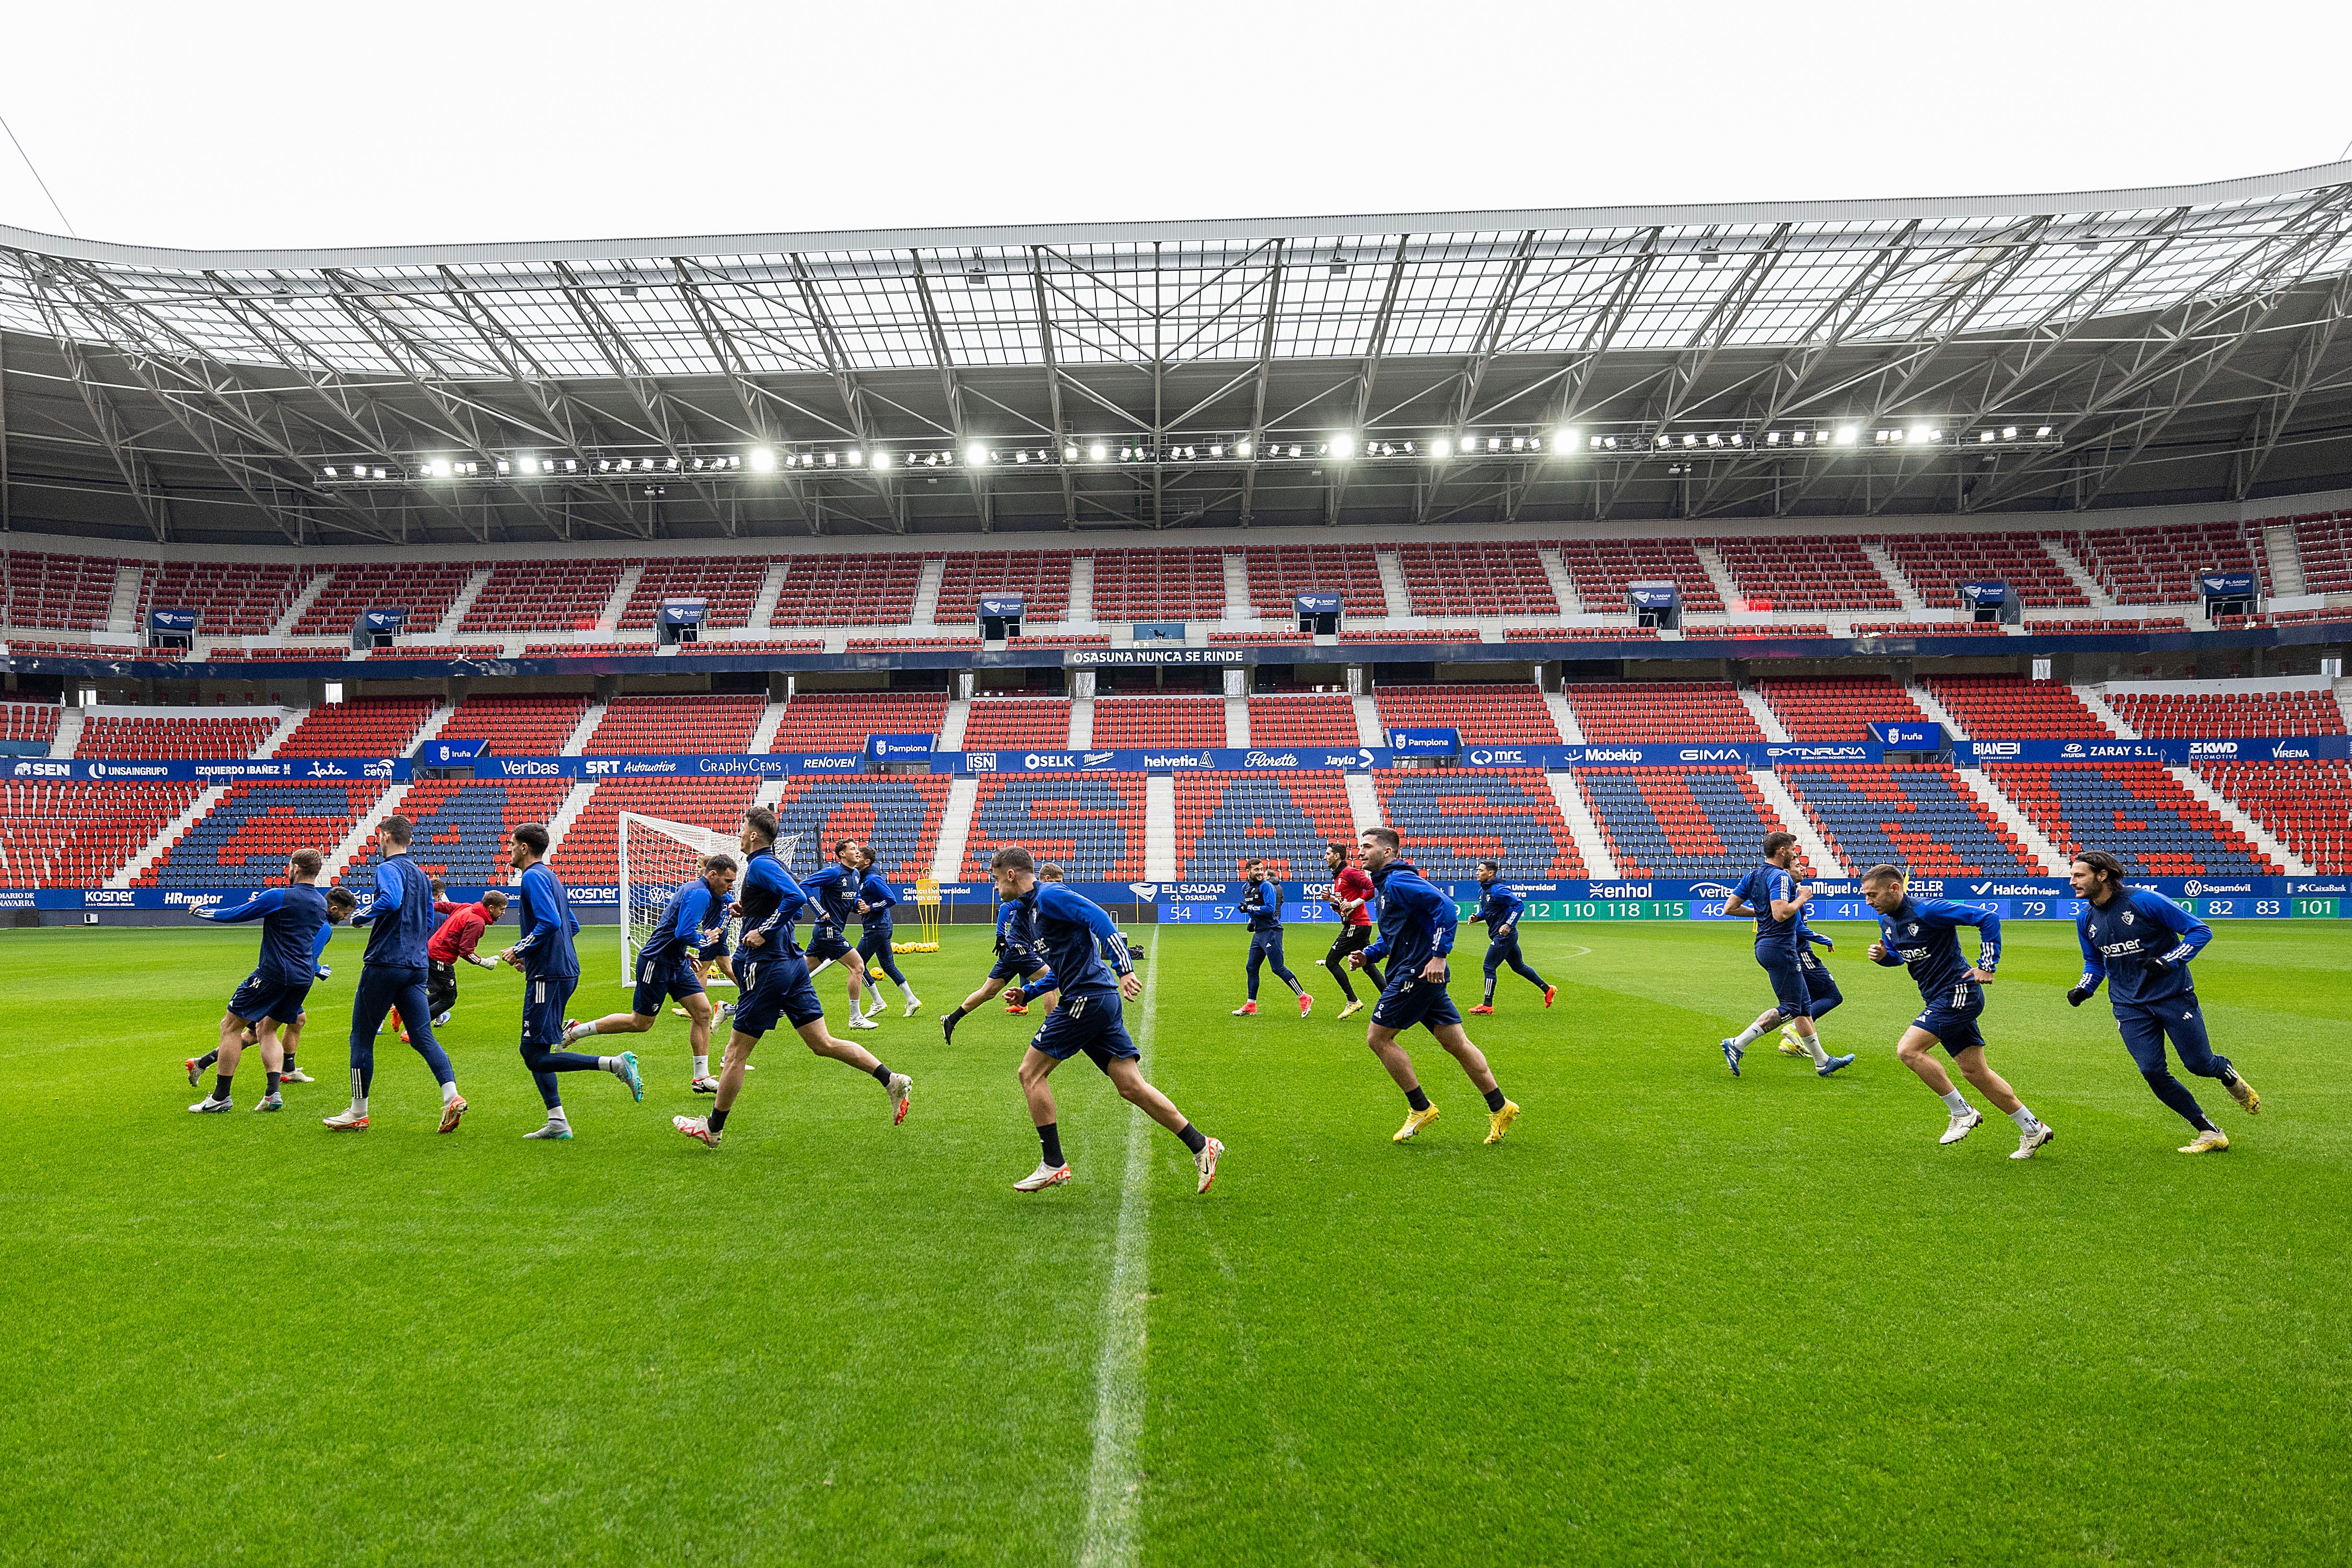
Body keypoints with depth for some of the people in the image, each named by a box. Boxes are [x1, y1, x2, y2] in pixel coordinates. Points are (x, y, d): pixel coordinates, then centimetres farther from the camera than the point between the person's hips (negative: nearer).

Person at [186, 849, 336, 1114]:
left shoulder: (278, 897, -12)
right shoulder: (321, 903, 10)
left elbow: (234, 916, -4)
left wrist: (202, 912, 14)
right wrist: (261, 902, 34)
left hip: (273, 973, -7)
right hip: (304, 978, 7)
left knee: (231, 1025, 7)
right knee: (266, 1030, 19)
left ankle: (220, 1097, 8)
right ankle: (272, 1094, 6)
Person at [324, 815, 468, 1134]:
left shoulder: (389, 868, -8)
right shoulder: (421, 875, 18)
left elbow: (391, 901, -29)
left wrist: (359, 917, -14)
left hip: (384, 964, -7)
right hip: (417, 967, 7)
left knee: (362, 1037, 7)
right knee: (423, 1036, 2)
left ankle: (358, 1113, 17)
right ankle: (452, 1097, -14)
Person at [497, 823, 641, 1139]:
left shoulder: (533, 877, -11)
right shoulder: (550, 876, 19)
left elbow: (550, 923, -23)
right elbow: (572, 926, 23)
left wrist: (519, 950, -11)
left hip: (548, 976, -10)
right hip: (565, 970, 10)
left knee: (536, 1056, -9)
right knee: (533, 1052, 14)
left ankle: (616, 1064, -19)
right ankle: (558, 1123, 13)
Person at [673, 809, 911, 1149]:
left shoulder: (760, 864, -12)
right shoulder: (774, 863, 16)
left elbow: (796, 897, -27)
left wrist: (764, 932, -20)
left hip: (766, 967, -9)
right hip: (792, 963, 9)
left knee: (736, 1051, 5)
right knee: (823, 1043, 6)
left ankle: (713, 1128, 19)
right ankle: (892, 1081, -2)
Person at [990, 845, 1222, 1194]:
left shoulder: (1048, 896, -8)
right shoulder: (1024, 914, 22)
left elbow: (1099, 919, -20)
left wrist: (1124, 970, -28)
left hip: (1088, 997, -9)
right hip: (1100, 1000, 9)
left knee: (1031, 1072, 0)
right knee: (1131, 1087, 6)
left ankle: (1053, 1164, 6)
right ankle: (1201, 1145, 9)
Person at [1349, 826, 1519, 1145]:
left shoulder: (1397, 881, -12)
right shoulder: (1383, 886, 19)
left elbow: (1445, 906, -22)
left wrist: (1439, 956, -24)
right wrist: (1368, 955, 12)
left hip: (1418, 972, -10)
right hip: (1421, 975, 10)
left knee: (1377, 1037, -3)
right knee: (1455, 1043, 12)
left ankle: (1420, 1108, 5)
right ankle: (1500, 1108, 18)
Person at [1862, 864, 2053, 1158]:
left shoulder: (1928, 910, -20)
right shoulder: (1886, 920, 5)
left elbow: (1988, 919, -19)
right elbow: (1900, 955, 22)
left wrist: (1986, 967, -19)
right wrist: (1882, 955, -1)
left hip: (1959, 992, -9)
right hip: (1940, 999, 9)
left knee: (1908, 1050, -18)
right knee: (1975, 1071, 13)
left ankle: (1962, 1112, -2)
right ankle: (2033, 1129, 27)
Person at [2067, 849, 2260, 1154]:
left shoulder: (2145, 901, -16)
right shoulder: (2085, 919, 1)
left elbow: (2200, 930, -10)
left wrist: (2168, 961, -23)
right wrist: (2083, 989, -3)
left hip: (2174, 996, -4)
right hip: (2130, 1006, 4)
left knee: (2198, 1064, 3)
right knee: (2152, 1072, -6)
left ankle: (2230, 1076, 41)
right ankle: (2211, 1134, 9)